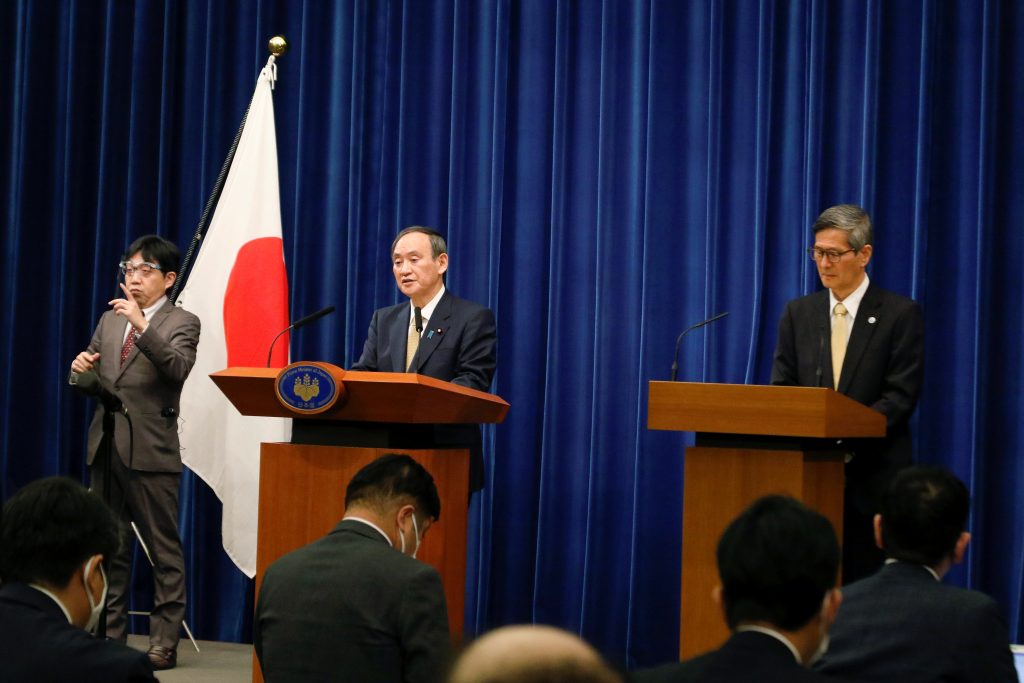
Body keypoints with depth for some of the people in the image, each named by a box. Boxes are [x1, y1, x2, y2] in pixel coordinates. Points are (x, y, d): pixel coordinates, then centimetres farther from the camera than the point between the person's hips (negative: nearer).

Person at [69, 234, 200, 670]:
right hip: (105, 448, 6)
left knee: (164, 552, -3)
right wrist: (81, 368, -2)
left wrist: (142, 326, -31)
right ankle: (110, 636, 18)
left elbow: (177, 368, -20)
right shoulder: (110, 320, 17)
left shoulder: (181, 323, -1)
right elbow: (88, 380, 21)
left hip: (151, 452, -6)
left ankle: (164, 644, -1)